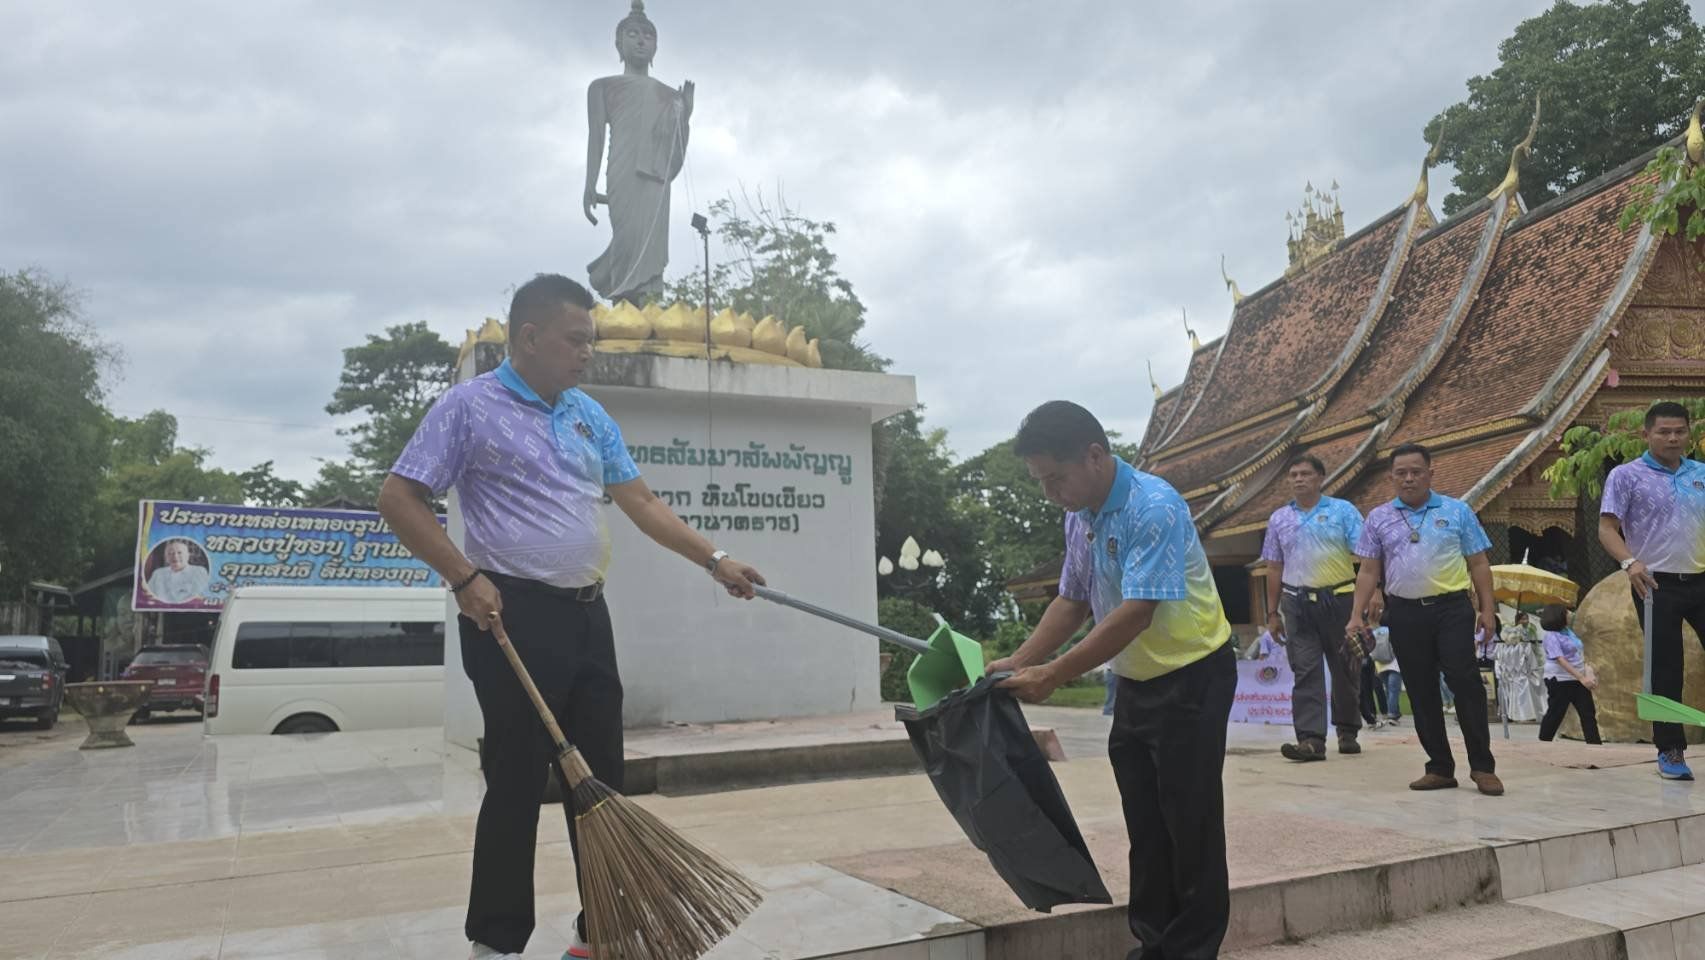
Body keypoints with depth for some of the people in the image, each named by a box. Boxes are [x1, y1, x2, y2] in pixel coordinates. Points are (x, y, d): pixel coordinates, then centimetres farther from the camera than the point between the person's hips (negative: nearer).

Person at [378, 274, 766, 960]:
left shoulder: (589, 415, 13)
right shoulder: (470, 406, -5)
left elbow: (641, 502, 13)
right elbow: (399, 499, -6)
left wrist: (715, 561, 7)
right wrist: (464, 577, -15)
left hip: (587, 615, 7)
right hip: (515, 617, -7)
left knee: (602, 779, 11)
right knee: (517, 782, 0)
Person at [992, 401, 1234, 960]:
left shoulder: (1154, 508, -26)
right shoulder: (1078, 516, 0)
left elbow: (1136, 614, -31)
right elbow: (1073, 600, 8)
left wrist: (1053, 675, -30)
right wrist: (1019, 662, -2)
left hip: (1192, 678, -8)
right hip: (1135, 682, 8)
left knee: (1188, 820, 1)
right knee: (1143, 820, 14)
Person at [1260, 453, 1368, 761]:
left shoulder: (1343, 511, 2)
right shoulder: (1279, 519, 11)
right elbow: (1274, 568, 13)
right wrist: (1273, 613, 11)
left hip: (1339, 599, -2)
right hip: (1297, 603, 2)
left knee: (1344, 669, 8)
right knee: (1305, 671, -5)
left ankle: (1347, 731, 24)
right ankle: (1311, 739, -8)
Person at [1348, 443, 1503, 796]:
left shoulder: (1457, 511, 5)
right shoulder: (1379, 518, 9)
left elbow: (1479, 564, 6)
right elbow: (1369, 571, 9)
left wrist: (1487, 608, -2)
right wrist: (1358, 614, 1)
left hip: (1451, 609, -2)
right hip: (1405, 613, 2)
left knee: (1465, 682, -8)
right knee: (1421, 691, 6)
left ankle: (1482, 766, 2)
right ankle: (1440, 767, 15)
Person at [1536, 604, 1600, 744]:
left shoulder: (1569, 632, 10)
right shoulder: (1551, 636, -16)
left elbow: (1581, 654, 15)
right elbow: (1561, 660, -25)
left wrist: (1589, 674, 5)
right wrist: (1582, 678, -30)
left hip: (1578, 680, 8)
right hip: (1560, 681, -8)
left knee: (1589, 714, 5)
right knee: (1555, 714, 0)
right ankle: (1543, 743, 12)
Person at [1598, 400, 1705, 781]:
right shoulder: (1626, 476, -2)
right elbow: (1607, 528, -7)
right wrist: (1630, 562, -24)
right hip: (1657, 585, -4)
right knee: (1665, 669, 2)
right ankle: (1671, 750, 11)